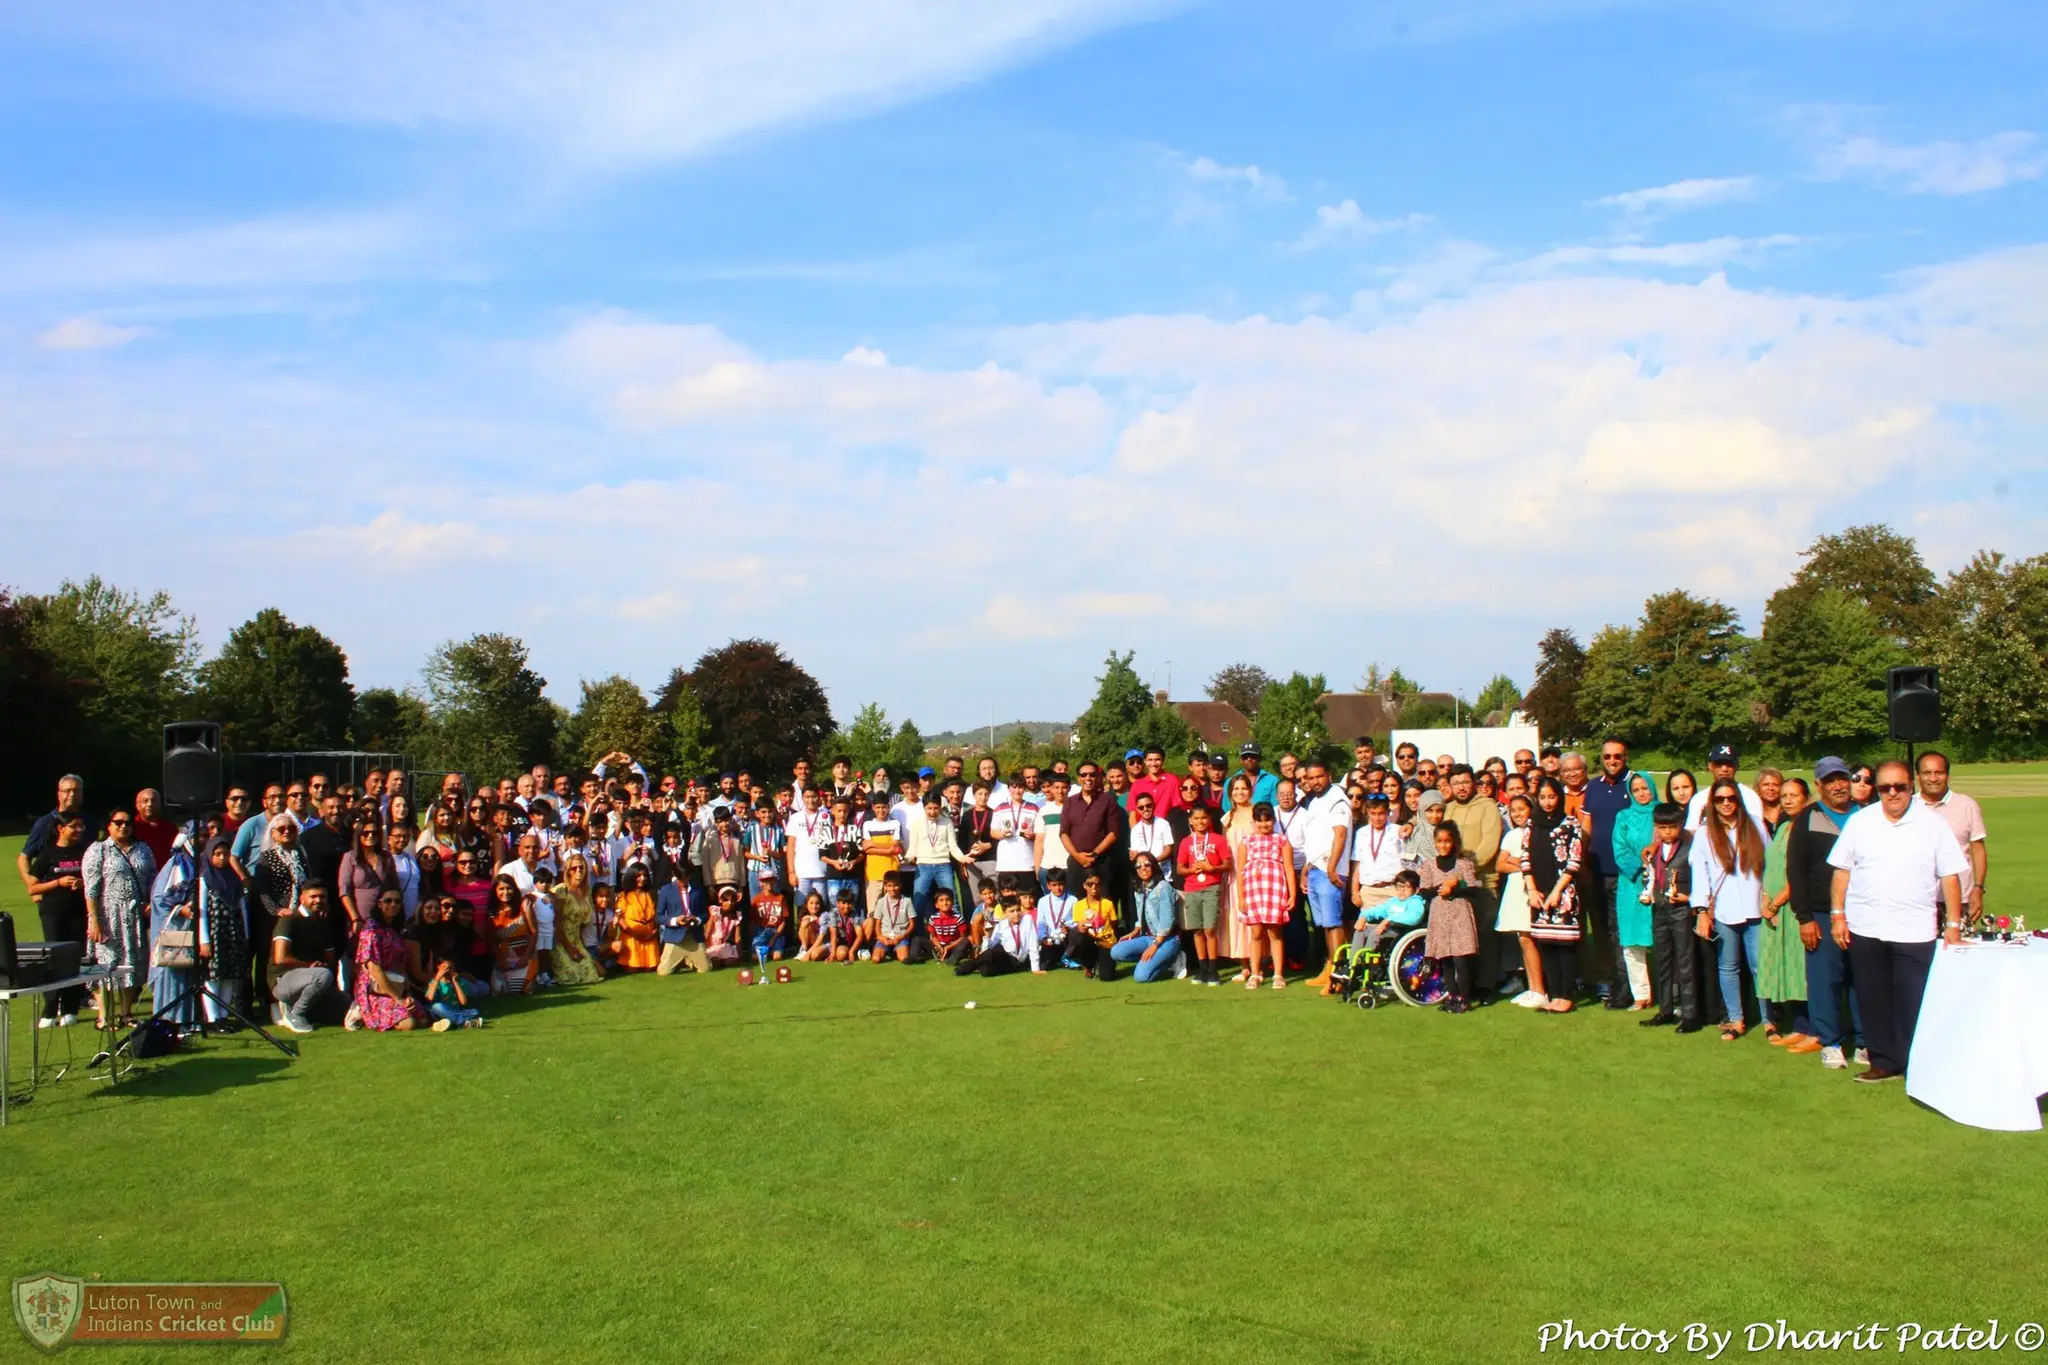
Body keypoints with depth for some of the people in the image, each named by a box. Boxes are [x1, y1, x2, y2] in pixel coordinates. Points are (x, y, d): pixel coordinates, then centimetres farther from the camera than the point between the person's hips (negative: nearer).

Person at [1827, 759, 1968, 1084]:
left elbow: (1950, 876, -1)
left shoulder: (1933, 823, -1)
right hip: (1865, 928, 3)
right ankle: (1884, 1062, 20)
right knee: (1873, 1000, 9)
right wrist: (1837, 914, 3)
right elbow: (1842, 870, 8)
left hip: (1914, 931, -3)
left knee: (1915, 1003, -3)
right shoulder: (1859, 822, 6)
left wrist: (1953, 925, -4)